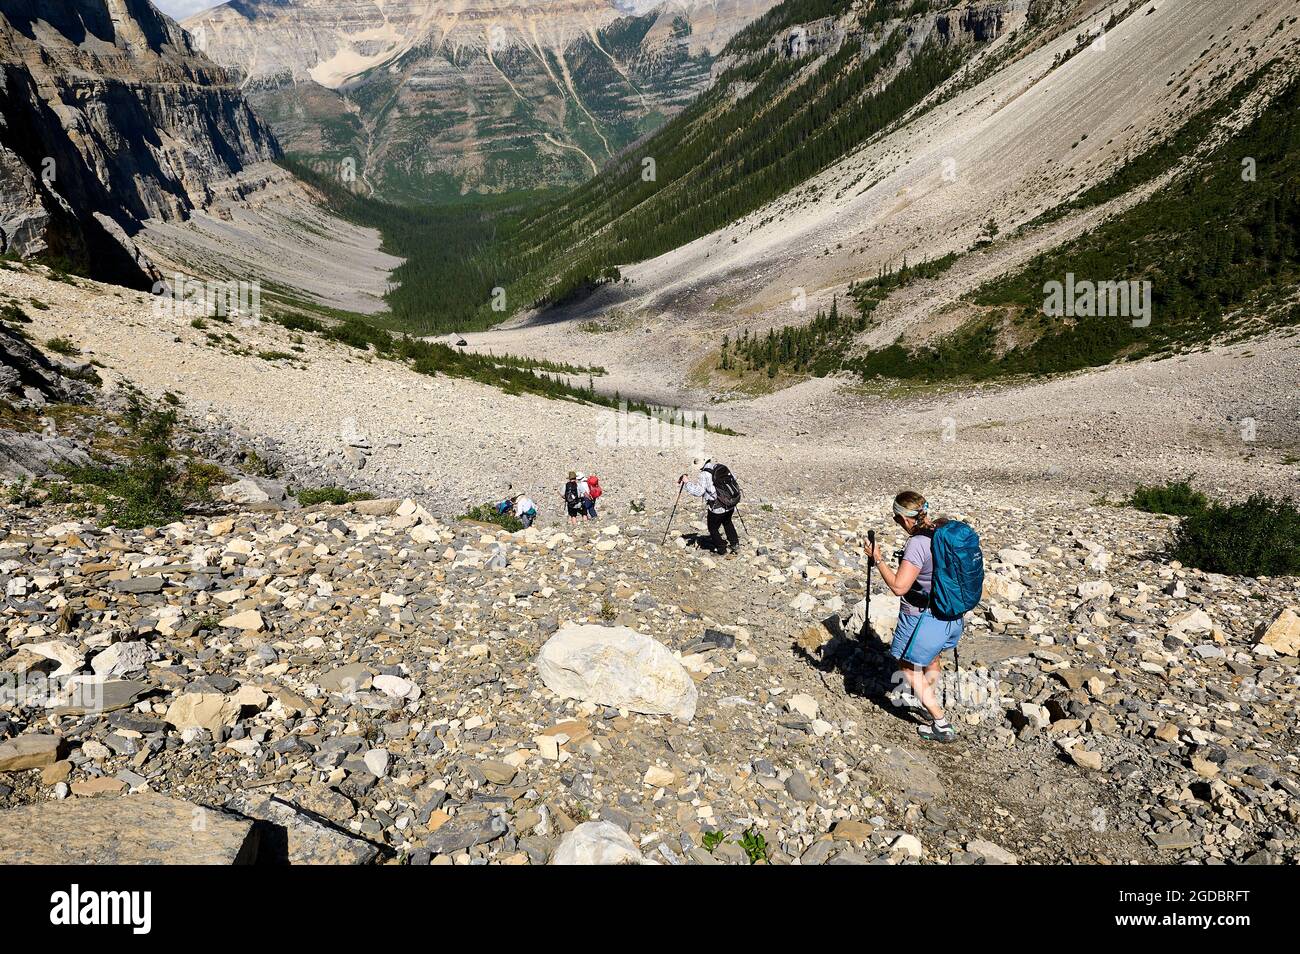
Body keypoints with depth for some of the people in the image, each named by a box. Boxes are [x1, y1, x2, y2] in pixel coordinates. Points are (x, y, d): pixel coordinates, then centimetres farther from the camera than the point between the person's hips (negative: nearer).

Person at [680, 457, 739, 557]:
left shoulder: (704, 474, -18)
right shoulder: (721, 467, 3)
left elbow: (698, 491, -21)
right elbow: (733, 481, 14)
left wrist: (686, 484, -12)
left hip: (717, 507, -7)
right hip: (731, 504, 7)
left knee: (713, 528, 14)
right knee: (727, 522, 31)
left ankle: (724, 551, 16)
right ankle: (735, 545, 37)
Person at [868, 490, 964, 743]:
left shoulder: (917, 544, -28)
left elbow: (898, 586, -30)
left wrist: (878, 560, -18)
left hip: (922, 616, -8)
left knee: (909, 666, 12)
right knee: (933, 655, 31)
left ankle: (941, 724, 13)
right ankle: (929, 695, 56)